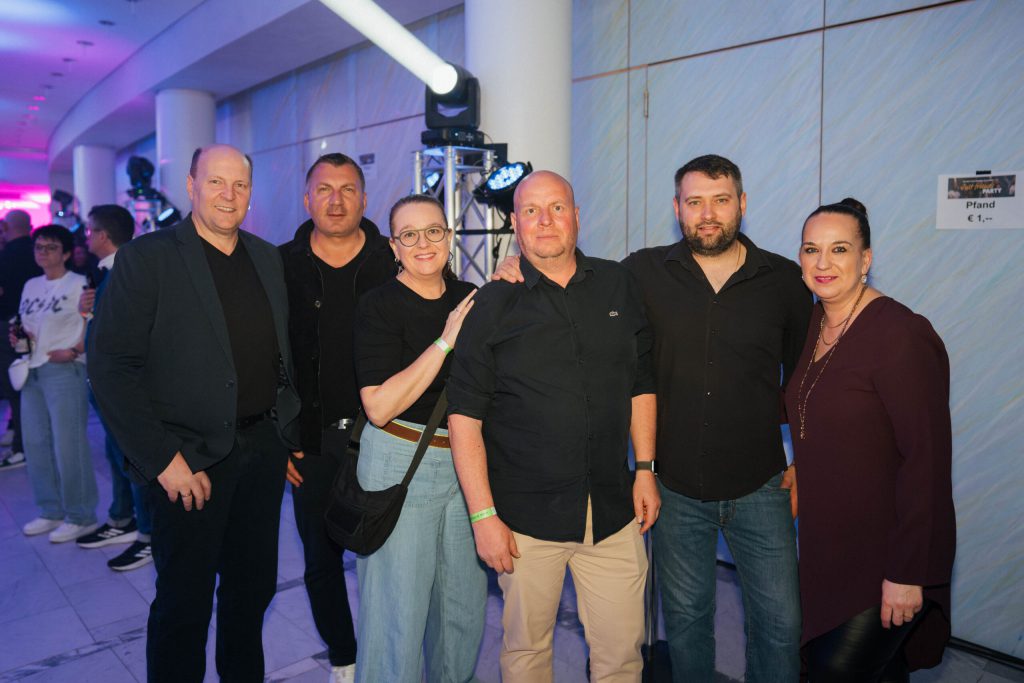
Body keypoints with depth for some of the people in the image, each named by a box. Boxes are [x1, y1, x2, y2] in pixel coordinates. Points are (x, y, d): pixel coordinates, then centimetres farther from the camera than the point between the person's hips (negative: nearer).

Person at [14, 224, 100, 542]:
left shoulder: (78, 284, -7)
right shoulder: (30, 286, 15)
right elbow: (25, 325, 24)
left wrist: (73, 351, -21)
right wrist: (17, 337, 4)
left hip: (65, 371, -8)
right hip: (32, 372, 8)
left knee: (68, 445, -4)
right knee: (35, 443, 12)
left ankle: (80, 516, 8)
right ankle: (51, 511, 26)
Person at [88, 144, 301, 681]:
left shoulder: (267, 258, 8)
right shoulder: (146, 257, -8)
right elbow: (112, 366, -13)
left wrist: (288, 434, 7)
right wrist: (162, 459, -16)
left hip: (264, 450, 5)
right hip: (191, 457, -5)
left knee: (254, 588, 19)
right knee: (183, 603, 10)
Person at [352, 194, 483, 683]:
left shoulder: (470, 299, 5)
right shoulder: (379, 307, -11)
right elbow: (378, 407, -20)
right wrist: (445, 341, -24)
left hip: (466, 460, 5)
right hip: (401, 464, -5)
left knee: (466, 602, 17)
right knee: (399, 609, 7)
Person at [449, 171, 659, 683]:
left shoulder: (618, 286, 5)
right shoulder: (493, 305, -4)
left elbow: (641, 384, 13)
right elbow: (465, 416, -6)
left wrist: (645, 469, 8)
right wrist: (483, 515, -9)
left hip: (613, 511, 3)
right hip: (525, 515, -2)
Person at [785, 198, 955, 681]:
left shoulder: (900, 334, -20)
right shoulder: (810, 324, 3)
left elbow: (926, 458, -22)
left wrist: (907, 572, -21)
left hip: (886, 551, -7)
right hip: (826, 545, 7)